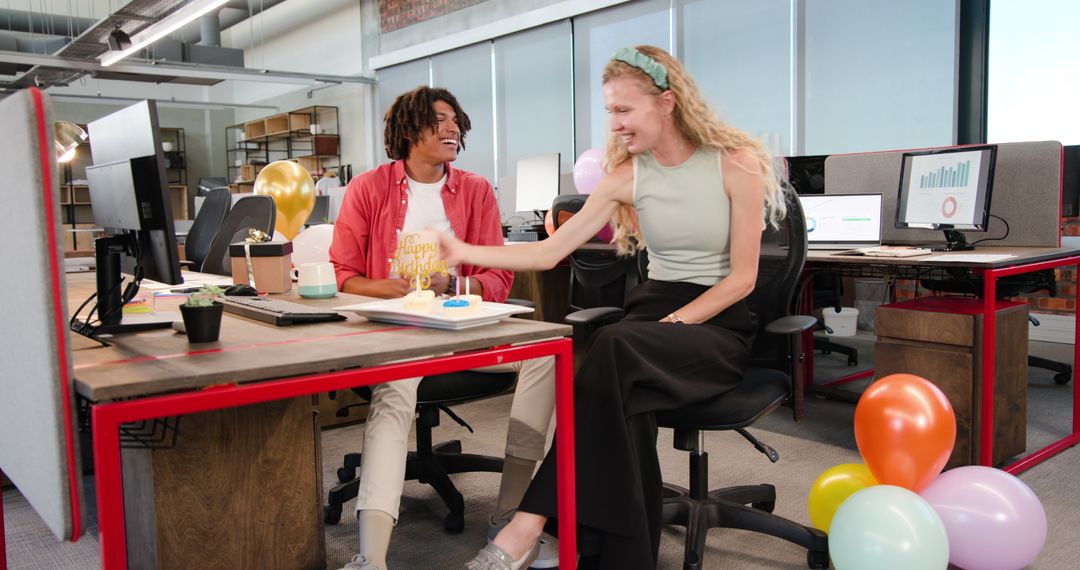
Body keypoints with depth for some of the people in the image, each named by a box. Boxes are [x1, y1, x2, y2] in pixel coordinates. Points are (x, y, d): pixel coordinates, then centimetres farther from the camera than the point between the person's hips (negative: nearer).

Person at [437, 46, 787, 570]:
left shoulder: (736, 163, -6)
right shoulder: (626, 175, 5)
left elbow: (742, 277, -7)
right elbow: (549, 252, 3)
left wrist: (674, 324, -17)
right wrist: (465, 252, -7)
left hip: (718, 323, -3)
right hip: (652, 310, 4)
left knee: (614, 348, -34)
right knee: (626, 399, -33)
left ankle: (529, 526, -31)